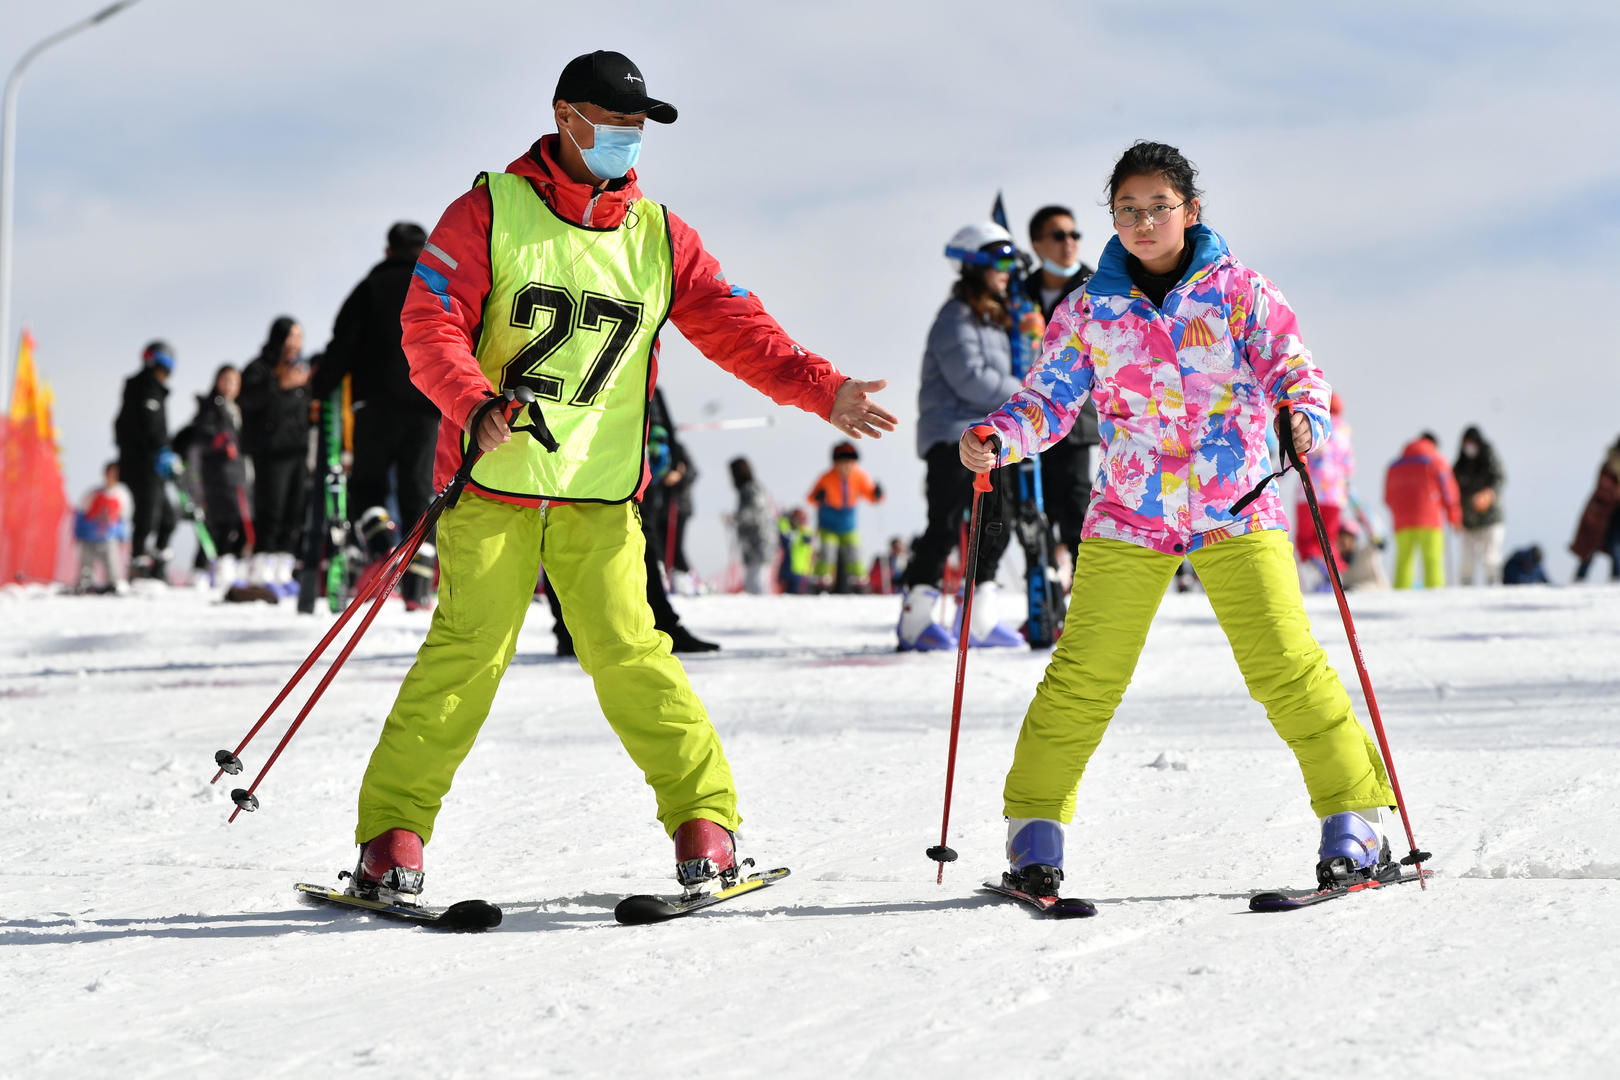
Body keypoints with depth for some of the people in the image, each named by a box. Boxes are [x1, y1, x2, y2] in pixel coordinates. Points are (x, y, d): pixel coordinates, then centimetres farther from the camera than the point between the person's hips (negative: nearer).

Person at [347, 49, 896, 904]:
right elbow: (429, 322, -7)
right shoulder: (490, 212, 1)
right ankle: (392, 832, -2)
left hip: (600, 495, 2)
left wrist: (821, 390, -5)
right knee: (466, 647, -10)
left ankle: (706, 819, 2)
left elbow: (733, 328, 9)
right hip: (493, 483, -2)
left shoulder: (658, 236, 11)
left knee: (628, 652, -8)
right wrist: (475, 403, -24)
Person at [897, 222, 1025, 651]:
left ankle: (981, 619, 12)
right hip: (952, 435, -9)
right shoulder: (955, 319, -9)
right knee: (946, 524, -12)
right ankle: (916, 618, -9)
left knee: (995, 526, 6)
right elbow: (970, 379, -18)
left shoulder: (996, 321, 20)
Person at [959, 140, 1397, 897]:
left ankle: (1354, 817, 1)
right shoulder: (1089, 310, 5)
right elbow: (1048, 402, 6)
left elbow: (1292, 368, -2)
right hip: (1129, 518, 1)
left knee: (1285, 664, -10)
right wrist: (994, 437, -13)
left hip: (1237, 511, -1)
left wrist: (1305, 416, -24)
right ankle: (1034, 822, 10)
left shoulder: (1237, 289, 1)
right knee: (1084, 675, -4)